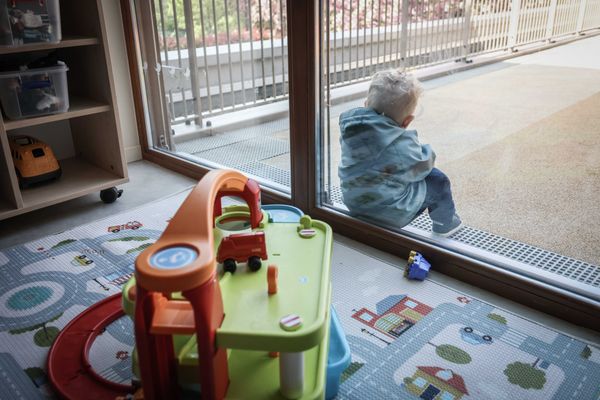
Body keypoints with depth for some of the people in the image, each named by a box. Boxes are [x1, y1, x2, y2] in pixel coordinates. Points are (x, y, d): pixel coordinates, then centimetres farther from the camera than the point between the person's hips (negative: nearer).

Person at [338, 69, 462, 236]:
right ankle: (445, 224, 34)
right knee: (438, 180, 12)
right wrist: (427, 151, 12)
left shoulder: (350, 127, -11)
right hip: (389, 214, -6)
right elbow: (421, 166, -10)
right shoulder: (403, 144, -29)